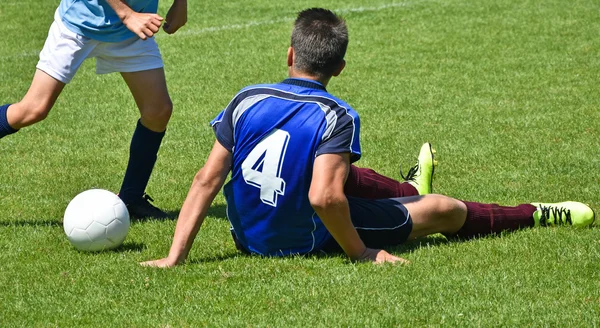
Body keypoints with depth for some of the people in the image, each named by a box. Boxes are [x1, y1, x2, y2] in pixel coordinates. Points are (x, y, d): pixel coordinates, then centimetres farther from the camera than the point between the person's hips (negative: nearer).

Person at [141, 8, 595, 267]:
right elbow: (324, 198, -35)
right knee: (444, 209, 11)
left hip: (249, 236, 5)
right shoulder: (337, 117, -23)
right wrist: (362, 252, -20)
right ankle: (538, 215, 31)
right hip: (306, 241, -5)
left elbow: (207, 180, -12)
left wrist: (176, 256, -11)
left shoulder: (246, 101, -10)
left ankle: (410, 192, 64)